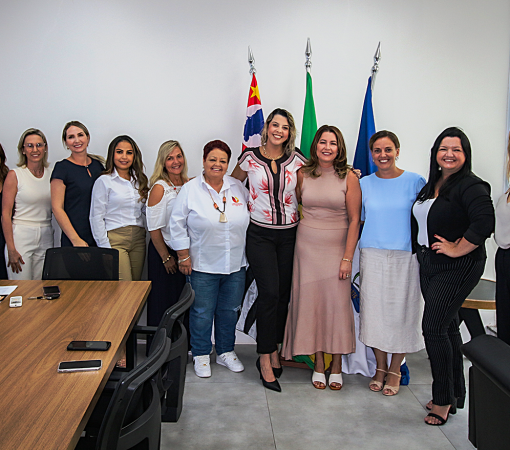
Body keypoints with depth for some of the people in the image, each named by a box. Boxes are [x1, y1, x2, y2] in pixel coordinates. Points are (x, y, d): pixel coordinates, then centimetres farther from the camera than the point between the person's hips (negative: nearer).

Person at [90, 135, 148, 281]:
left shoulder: (139, 180, 15)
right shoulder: (104, 181, -1)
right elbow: (96, 217, -4)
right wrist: (105, 247, -9)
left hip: (138, 240, 5)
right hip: (115, 240, -5)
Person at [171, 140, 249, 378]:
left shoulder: (238, 187, 5)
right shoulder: (190, 189, -5)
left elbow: (248, 218, 15)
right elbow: (178, 224, -3)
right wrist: (183, 255, -5)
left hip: (235, 265, 4)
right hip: (203, 265, -3)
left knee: (229, 310, 14)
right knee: (202, 312, 6)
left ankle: (225, 352, 32)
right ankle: (201, 355, 25)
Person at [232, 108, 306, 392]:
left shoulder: (296, 160, 3)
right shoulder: (250, 158, 0)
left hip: (289, 234, 3)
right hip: (260, 234, -2)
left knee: (284, 294, 7)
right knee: (269, 293, -11)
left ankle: (274, 350, 24)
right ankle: (265, 358, 1)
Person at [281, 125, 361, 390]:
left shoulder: (348, 177, -3)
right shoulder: (303, 174, 3)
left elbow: (354, 220, -4)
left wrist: (348, 257, -8)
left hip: (337, 247, -2)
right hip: (307, 246, 2)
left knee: (337, 303, 0)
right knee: (311, 303, 4)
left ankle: (336, 366, 16)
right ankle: (318, 365, 18)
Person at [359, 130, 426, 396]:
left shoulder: (415, 182, -1)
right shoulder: (365, 183, 7)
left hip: (405, 257, -2)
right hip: (372, 257, 2)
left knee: (401, 313, 3)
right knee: (374, 311, 5)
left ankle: (395, 370, 22)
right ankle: (380, 367, 24)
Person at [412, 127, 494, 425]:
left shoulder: (470, 186, -15)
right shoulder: (432, 185, 10)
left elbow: (484, 222, -30)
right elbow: (421, 222, 24)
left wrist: (457, 249, -23)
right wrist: (422, 250, 14)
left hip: (458, 268, -8)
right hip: (429, 265, 8)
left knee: (434, 327, -8)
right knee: (447, 326, 15)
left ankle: (444, 399, 8)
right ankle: (456, 395, 29)